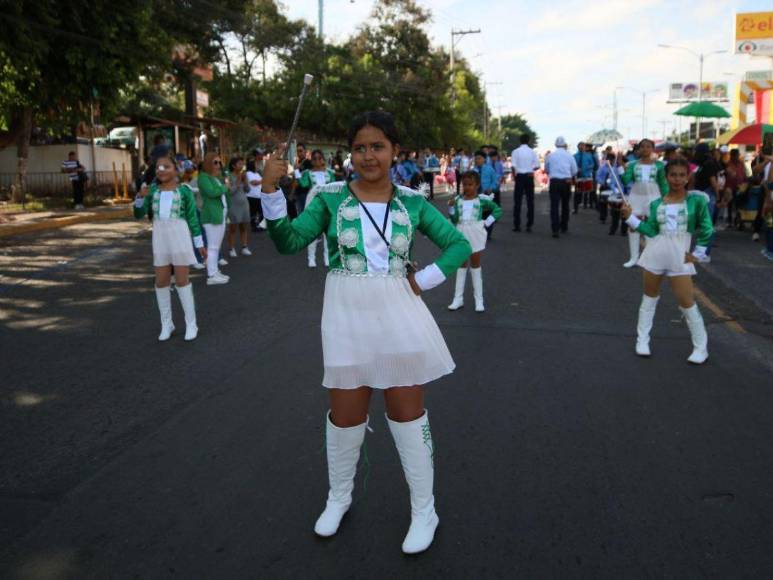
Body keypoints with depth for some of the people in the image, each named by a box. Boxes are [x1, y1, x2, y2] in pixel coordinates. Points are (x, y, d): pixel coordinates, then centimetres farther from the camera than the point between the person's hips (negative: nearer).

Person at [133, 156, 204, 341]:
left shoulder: (184, 190, -4)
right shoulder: (153, 190, 6)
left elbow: (192, 218, 0)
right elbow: (139, 215, 3)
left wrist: (199, 243, 0)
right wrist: (140, 197, -15)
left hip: (180, 236, -4)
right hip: (160, 237, 4)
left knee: (181, 280, -2)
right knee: (161, 281, 7)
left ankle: (191, 323, 9)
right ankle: (166, 323, 19)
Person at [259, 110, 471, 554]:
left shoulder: (412, 202, 1)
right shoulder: (331, 198, -1)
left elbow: (460, 245, 6)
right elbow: (290, 242, -8)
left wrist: (423, 281, -4)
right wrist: (271, 192, -19)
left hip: (398, 311, 0)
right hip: (347, 313, 0)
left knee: (408, 409, 7)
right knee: (346, 411, 10)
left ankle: (424, 510, 24)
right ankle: (339, 497, 36)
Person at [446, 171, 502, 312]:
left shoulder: (481, 200, -6)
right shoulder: (457, 200, 0)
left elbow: (498, 210, 0)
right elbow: (454, 220, -4)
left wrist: (487, 222, -6)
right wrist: (451, 207, -18)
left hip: (475, 234, -3)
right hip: (461, 234, 3)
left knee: (475, 265, 6)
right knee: (461, 265, 11)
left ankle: (479, 300, 12)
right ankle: (458, 298, 16)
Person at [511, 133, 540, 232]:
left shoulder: (515, 151, -4)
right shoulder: (532, 152, 0)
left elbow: (513, 166, -10)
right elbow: (537, 166, -3)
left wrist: (514, 175, 5)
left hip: (519, 176, -1)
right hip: (529, 177, 1)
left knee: (517, 201, 4)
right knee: (530, 201, 5)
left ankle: (517, 225, 2)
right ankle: (529, 225, 4)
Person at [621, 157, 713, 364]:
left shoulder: (696, 199, -5)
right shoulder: (657, 204, 4)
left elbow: (707, 228, -2)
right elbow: (651, 231, -1)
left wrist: (698, 253, -3)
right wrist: (630, 217, -7)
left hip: (680, 254, -3)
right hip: (656, 252, 3)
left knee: (687, 302, -3)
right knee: (650, 296, 13)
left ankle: (701, 347, 11)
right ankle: (642, 339, 25)